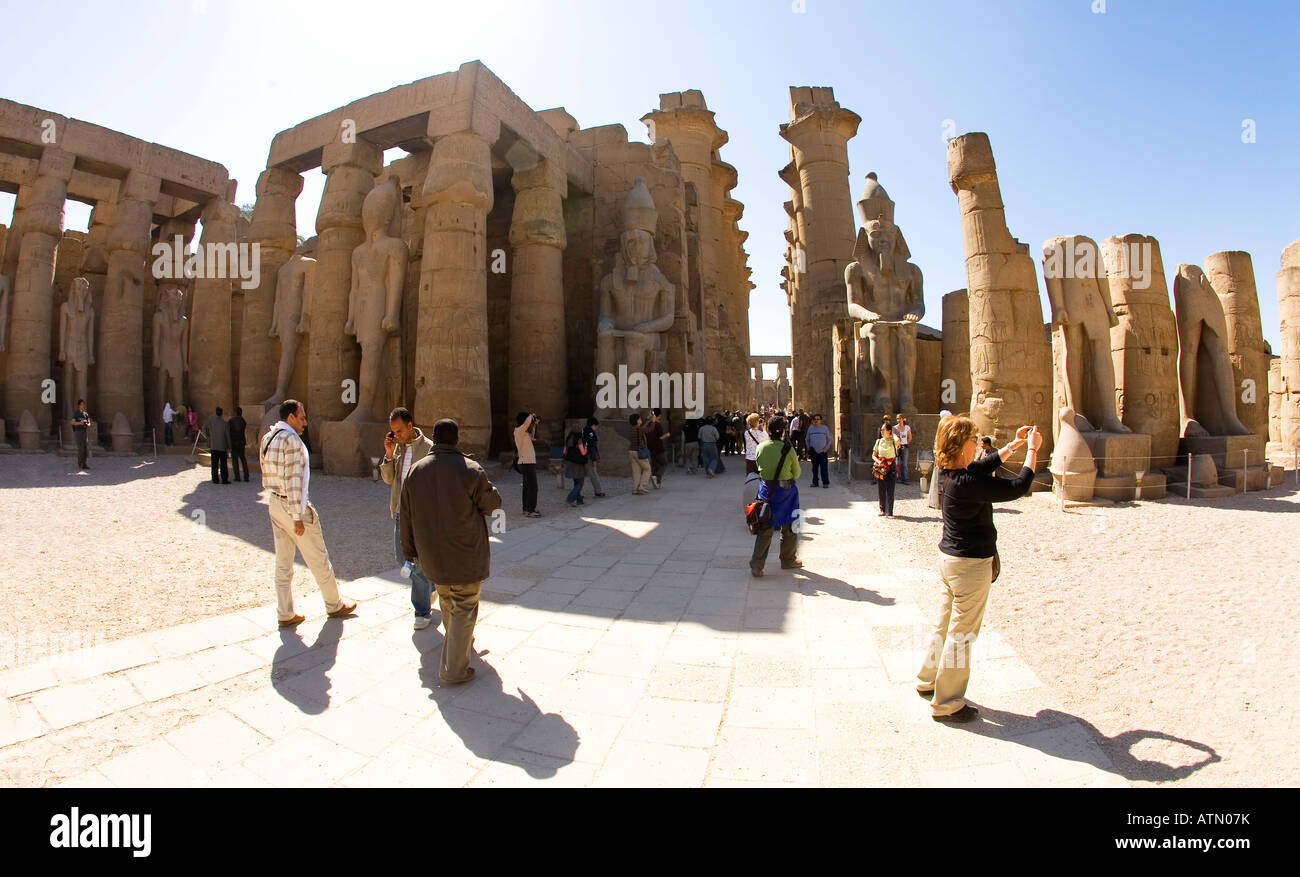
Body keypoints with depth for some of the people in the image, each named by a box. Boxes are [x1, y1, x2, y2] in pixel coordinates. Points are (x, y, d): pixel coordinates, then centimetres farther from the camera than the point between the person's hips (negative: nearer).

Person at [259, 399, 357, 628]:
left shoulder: (267, 438, 10)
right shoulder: (291, 439, -18)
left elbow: (267, 476, 13)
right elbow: (293, 480, -21)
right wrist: (298, 517, -20)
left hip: (274, 504, 9)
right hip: (293, 506, -9)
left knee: (282, 561, 12)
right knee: (318, 558, 6)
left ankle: (285, 614, 17)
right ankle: (335, 605, 19)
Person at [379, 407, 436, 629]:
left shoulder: (428, 448, -12)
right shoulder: (397, 447, 6)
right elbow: (388, 479, 4)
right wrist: (389, 454, -10)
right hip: (399, 511, 6)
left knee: (419, 563, -2)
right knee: (402, 557, 15)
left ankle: (423, 611, 11)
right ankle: (431, 584, 39)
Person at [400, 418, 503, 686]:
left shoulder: (415, 471, 0)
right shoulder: (471, 470, -16)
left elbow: (405, 516, 6)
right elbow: (491, 504, -5)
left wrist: (410, 551, 16)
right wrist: (492, 490, 18)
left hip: (432, 556, 6)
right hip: (466, 555, -6)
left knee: (448, 604, 25)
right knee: (464, 609, 6)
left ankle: (462, 644, 47)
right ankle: (453, 669, 10)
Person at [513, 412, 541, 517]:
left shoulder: (523, 432, 14)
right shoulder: (519, 430, -13)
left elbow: (530, 437, 32)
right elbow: (527, 421, -31)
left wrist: (534, 426, 21)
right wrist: (531, 416, -9)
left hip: (527, 462, 10)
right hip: (527, 463, -10)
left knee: (527, 487, 14)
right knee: (532, 487, -10)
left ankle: (527, 508, 20)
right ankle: (530, 511, -8)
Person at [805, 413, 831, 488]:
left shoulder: (825, 428, 4)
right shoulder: (810, 428, 9)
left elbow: (829, 439, 7)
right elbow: (807, 439, 16)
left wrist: (826, 448, -3)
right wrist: (809, 448, 5)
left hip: (823, 451, -2)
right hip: (813, 451, 2)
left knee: (824, 468, -5)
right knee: (815, 468, 6)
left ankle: (825, 482, 1)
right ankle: (815, 482, 13)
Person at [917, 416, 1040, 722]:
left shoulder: (949, 472, 1)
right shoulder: (966, 483, -27)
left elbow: (984, 465, 19)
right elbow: (1018, 487, -22)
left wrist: (1014, 445, 15)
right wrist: (1032, 450, -9)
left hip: (950, 557, 9)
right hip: (971, 563, -9)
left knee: (945, 624, 22)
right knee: (962, 633, 3)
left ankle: (928, 681, 37)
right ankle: (947, 704, 15)